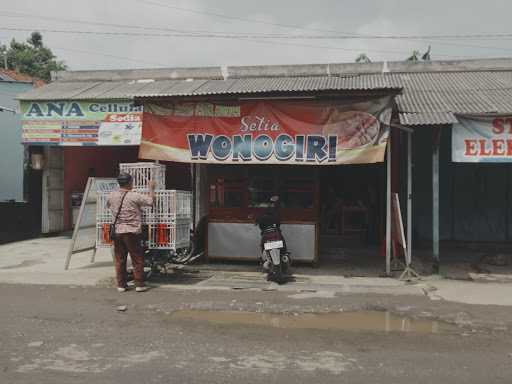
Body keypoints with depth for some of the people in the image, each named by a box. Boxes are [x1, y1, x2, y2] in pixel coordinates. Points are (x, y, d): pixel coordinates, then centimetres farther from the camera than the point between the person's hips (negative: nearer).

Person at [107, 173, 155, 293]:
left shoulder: (112, 196, 4)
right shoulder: (134, 196, -12)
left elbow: (108, 205, 25)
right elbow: (151, 201, -9)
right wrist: (151, 188, 7)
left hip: (117, 232, 5)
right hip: (132, 232, -5)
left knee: (119, 260, 10)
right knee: (137, 259, 5)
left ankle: (121, 285, 15)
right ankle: (139, 284, 8)